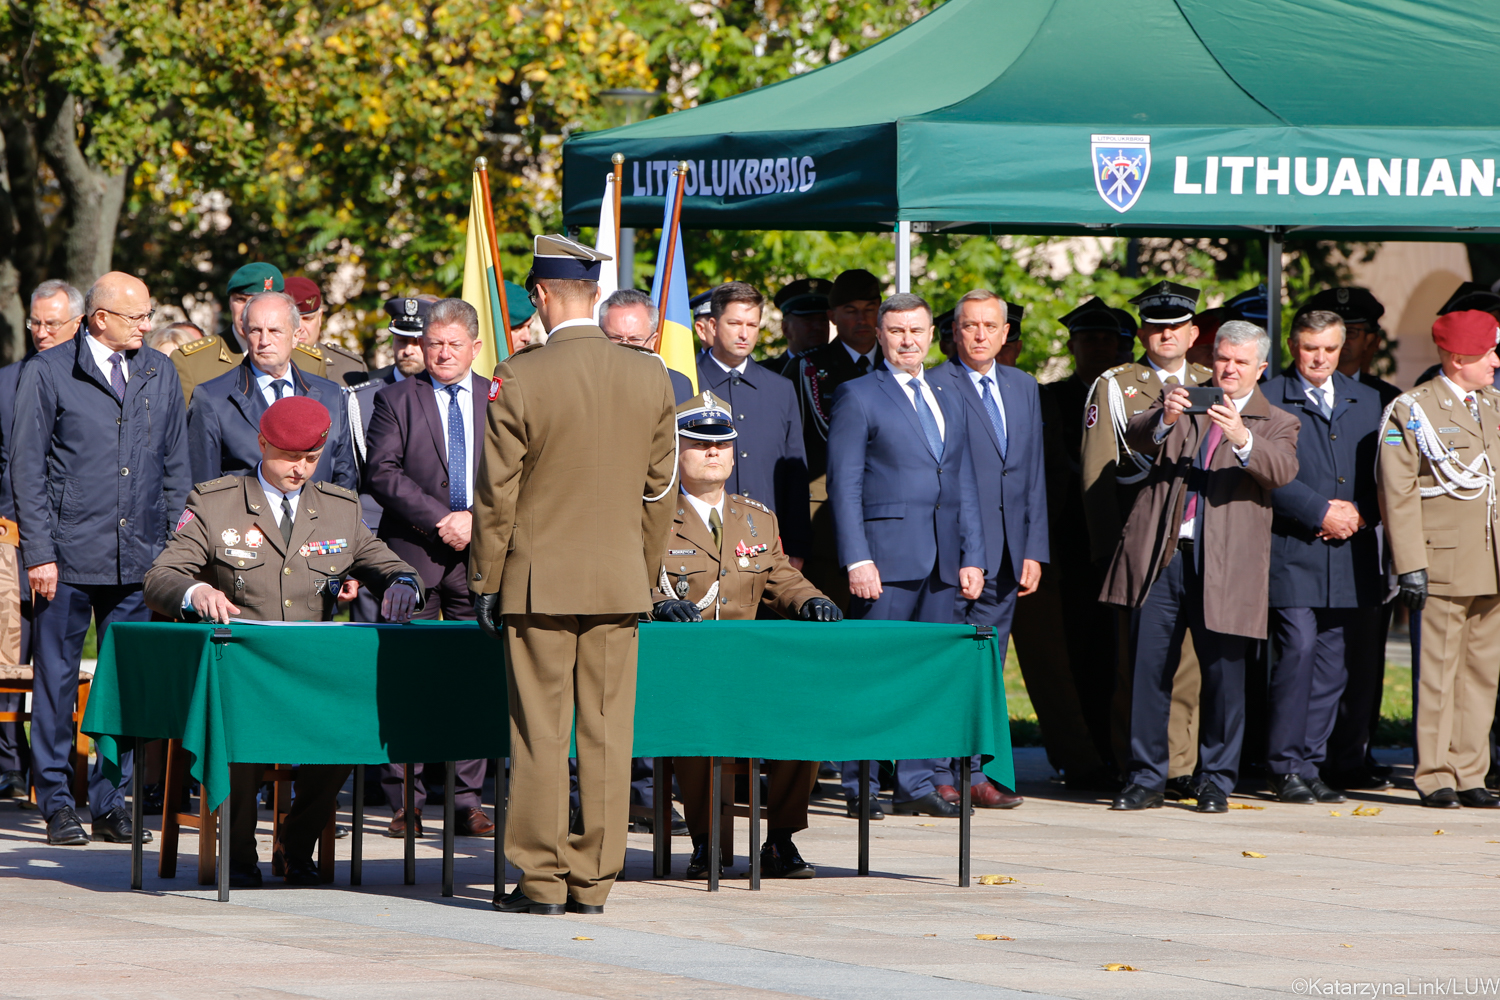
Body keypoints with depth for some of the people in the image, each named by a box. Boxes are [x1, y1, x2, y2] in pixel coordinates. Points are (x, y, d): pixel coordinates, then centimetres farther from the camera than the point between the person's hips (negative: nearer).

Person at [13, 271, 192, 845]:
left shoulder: (160, 374, 12)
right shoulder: (47, 374, -1)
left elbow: (176, 466, 15)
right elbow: (27, 469, -2)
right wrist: (39, 553, -9)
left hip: (139, 558, 4)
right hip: (69, 558, -4)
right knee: (57, 677, 1)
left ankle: (111, 803, 11)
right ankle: (56, 802, 8)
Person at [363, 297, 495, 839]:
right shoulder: (396, 399, 6)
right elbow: (382, 473, -4)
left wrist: (475, 520, -9)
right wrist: (439, 518, -13)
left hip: (481, 553, 2)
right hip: (413, 554, -2)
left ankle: (467, 803, 3)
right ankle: (405, 803, 0)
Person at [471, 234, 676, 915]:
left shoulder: (518, 379, -12)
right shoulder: (651, 378, 0)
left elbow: (495, 492, -7)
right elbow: (660, 489, 7)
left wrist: (484, 580, 2)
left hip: (539, 581, -3)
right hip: (620, 582, 3)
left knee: (540, 736, 2)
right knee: (607, 733, 7)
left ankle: (542, 880, 3)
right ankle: (593, 880, 9)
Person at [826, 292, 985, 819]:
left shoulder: (949, 401, 19)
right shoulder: (858, 397, 1)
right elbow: (844, 484, -5)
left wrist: (973, 557, 11)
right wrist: (857, 559, -13)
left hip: (943, 559, 5)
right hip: (887, 554, -5)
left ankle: (920, 782, 7)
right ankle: (861, 788, -1)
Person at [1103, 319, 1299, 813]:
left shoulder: (1276, 424, 11)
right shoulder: (1182, 404, 17)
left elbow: (1282, 469, -11)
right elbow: (1136, 439, -1)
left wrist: (1241, 438, -30)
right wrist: (1163, 419, -23)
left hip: (1224, 563, -1)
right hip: (1161, 552, 2)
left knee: (1223, 672, -1)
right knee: (1149, 666, 0)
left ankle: (1216, 781, 10)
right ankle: (1146, 778, 6)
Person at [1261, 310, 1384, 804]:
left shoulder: (1366, 402, 16)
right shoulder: (1268, 400, 1)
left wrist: (1359, 513, -4)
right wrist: (1321, 512, -13)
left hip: (1349, 557, 5)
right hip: (1292, 553, -5)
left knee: (1334, 661, 5)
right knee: (1297, 650, -12)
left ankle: (1310, 764, 12)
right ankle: (1287, 768, -5)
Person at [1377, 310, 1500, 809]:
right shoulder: (1412, 411, -3)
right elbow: (1399, 493, -6)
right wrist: (1411, 565, -13)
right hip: (1444, 564, -6)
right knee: (1438, 672, -3)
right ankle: (1435, 777, 2)